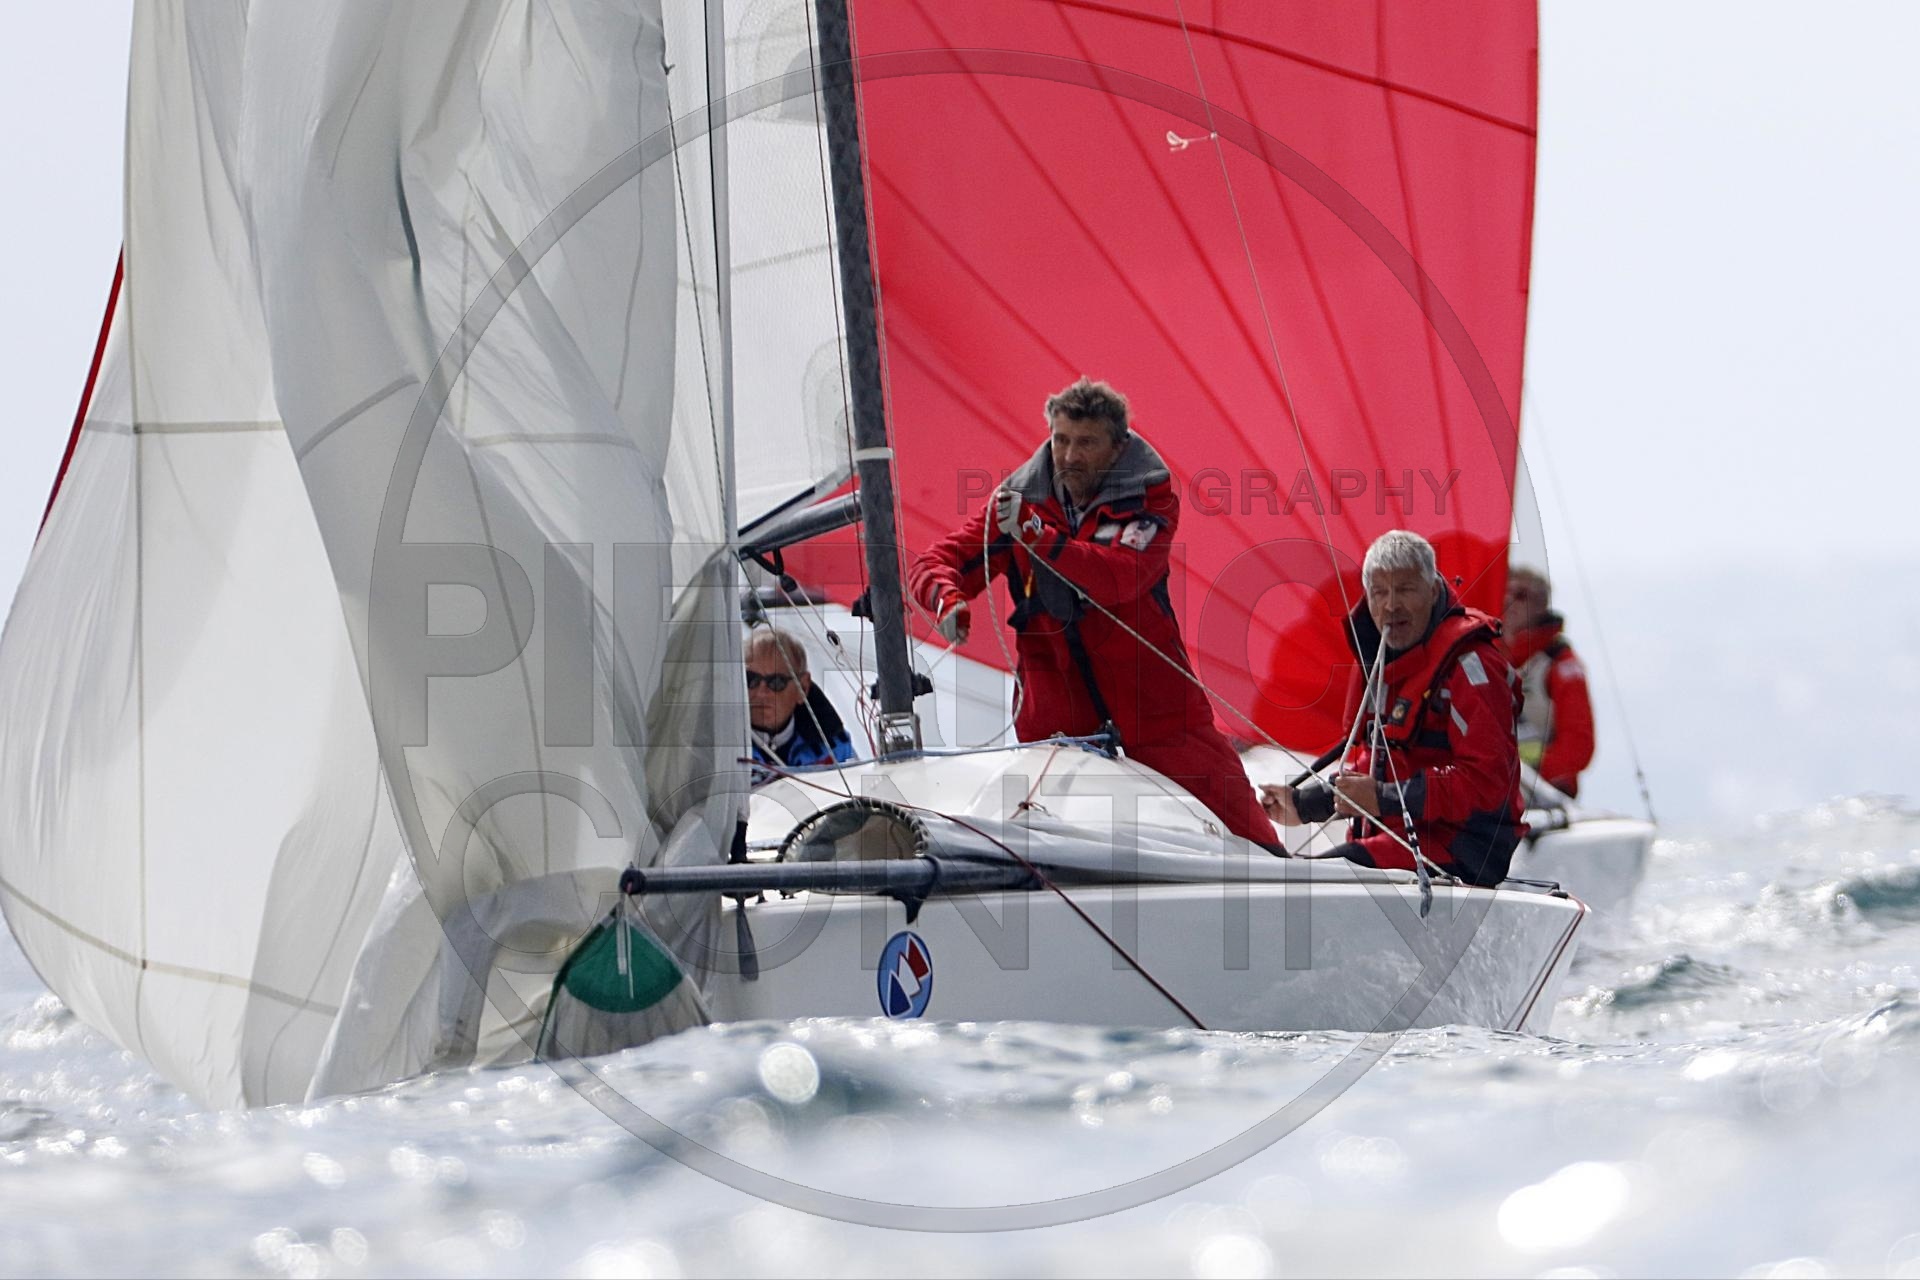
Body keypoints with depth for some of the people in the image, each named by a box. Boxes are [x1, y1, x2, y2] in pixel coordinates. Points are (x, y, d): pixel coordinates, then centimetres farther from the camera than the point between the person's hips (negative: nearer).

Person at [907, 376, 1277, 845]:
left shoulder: (1149, 498, -8)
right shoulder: (1019, 499, 0)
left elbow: (1121, 576, -25)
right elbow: (937, 563, 0)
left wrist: (1035, 537, -36)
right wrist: (946, 598, -25)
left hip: (1149, 694, -1)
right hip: (1056, 705, 1)